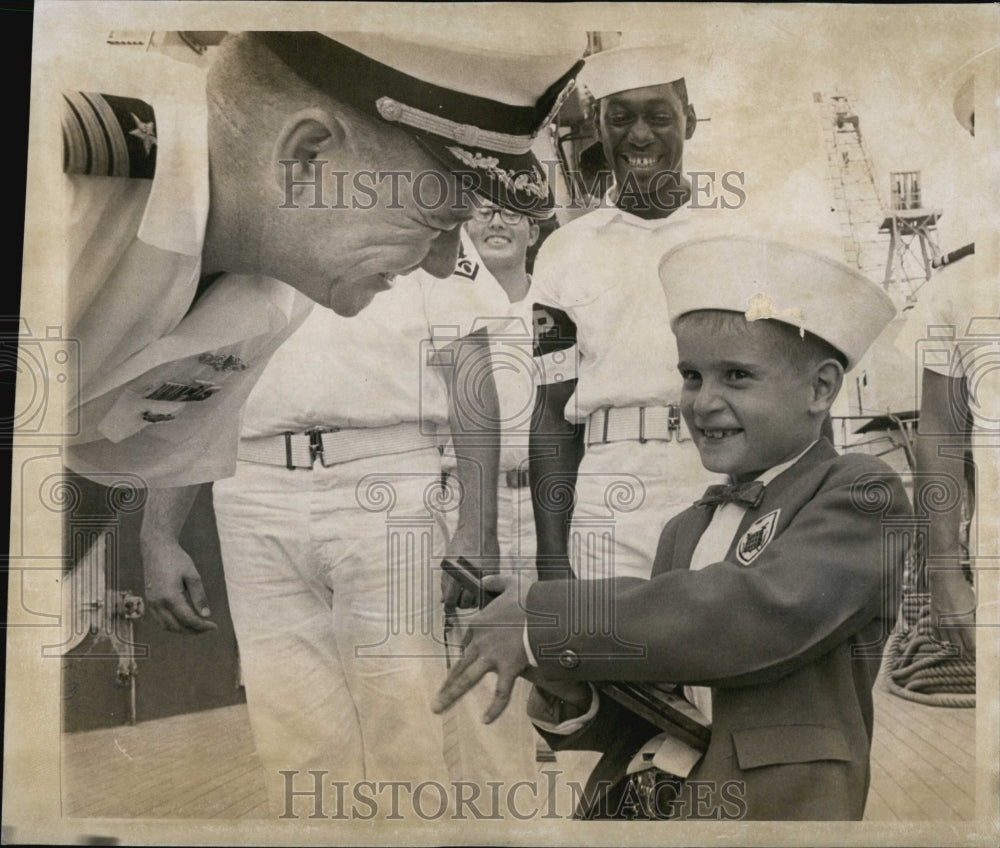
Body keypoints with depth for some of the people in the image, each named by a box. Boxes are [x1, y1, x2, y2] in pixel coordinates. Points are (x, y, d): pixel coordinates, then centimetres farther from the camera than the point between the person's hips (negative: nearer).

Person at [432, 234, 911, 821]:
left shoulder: (865, 497, -6)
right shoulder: (686, 532, 10)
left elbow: (765, 615, -22)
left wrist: (544, 622, -20)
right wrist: (574, 702, -11)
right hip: (629, 800, 5)